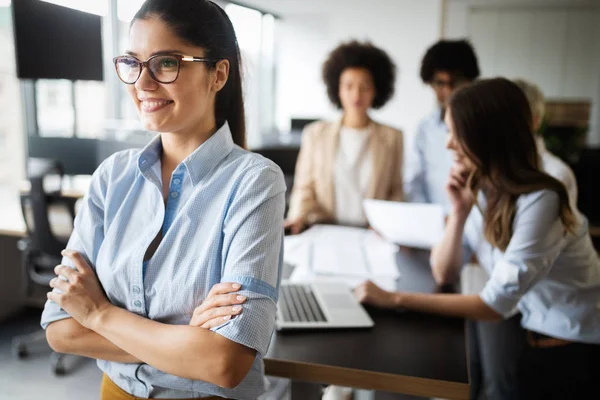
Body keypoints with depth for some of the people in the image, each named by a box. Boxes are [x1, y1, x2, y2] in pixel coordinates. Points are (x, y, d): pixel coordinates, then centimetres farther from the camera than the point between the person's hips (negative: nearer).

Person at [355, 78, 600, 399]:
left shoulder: (538, 202, -26)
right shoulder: (477, 188, -4)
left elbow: (496, 304, -26)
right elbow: (443, 274, -3)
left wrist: (395, 299, -27)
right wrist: (459, 211, -17)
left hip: (572, 346, -6)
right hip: (526, 329, 6)